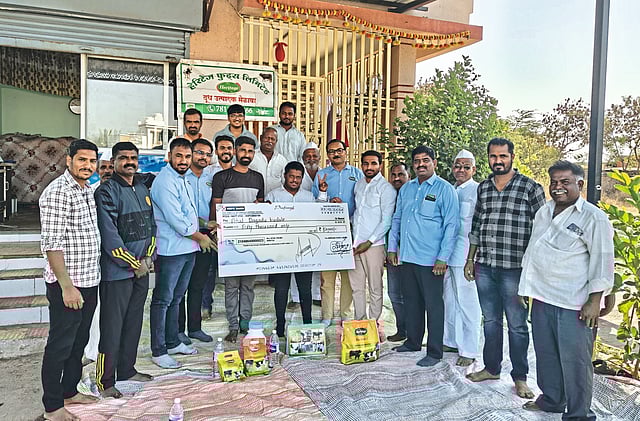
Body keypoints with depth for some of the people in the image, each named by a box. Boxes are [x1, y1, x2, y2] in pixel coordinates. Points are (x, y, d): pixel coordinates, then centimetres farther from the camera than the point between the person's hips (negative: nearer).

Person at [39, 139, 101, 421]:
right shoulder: (58, 192, -16)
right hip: (68, 284, -9)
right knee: (60, 345, 3)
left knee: (79, 342, 19)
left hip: (90, 282, 9)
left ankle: (69, 392, 34)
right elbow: (51, 244, -21)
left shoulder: (87, 190, 12)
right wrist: (67, 286, -22)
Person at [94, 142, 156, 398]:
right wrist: (133, 263, -13)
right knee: (112, 326, 0)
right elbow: (109, 235, -17)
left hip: (142, 270, 8)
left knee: (134, 322, 16)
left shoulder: (142, 188, 12)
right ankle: (105, 382, 12)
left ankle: (127, 370, 31)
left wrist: (148, 256, 3)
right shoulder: (107, 191, -12)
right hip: (117, 270, -7)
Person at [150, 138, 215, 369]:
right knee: (162, 301, 0)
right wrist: (200, 237, -10)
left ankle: (173, 343, 29)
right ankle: (158, 351, 9)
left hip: (188, 249, 9)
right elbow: (176, 220, -21)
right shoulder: (165, 182, -15)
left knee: (175, 298, 17)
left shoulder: (183, 180, 15)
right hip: (170, 250, -9)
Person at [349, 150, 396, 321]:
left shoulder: (386, 188, -6)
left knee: (375, 288, 3)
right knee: (356, 286, 11)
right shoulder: (358, 184, 14)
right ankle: (359, 321, 23)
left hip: (374, 245, -6)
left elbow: (386, 221, -10)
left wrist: (368, 242, -14)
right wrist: (352, 239, 13)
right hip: (355, 244, 6)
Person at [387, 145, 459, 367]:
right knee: (411, 301, 16)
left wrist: (443, 258, -14)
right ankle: (413, 341, 31)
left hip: (430, 259, -6)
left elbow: (451, 225, -9)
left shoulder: (445, 189, -6)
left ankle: (434, 352, 13)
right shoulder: (406, 188, 12)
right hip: (407, 257, 6)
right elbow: (397, 219, 19)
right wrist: (392, 247, 13)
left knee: (433, 305, 2)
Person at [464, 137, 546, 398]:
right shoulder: (483, 188, 10)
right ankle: (491, 368, 31)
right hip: (484, 267, 5)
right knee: (490, 321, 16)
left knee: (517, 325, 6)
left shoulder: (530, 188, -4)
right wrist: (470, 259, 13)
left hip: (514, 269, -4)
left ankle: (520, 377, 22)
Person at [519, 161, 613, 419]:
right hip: (542, 298, 7)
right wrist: (526, 287, 19)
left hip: (574, 304, -7)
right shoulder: (543, 212, 12)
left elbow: (602, 261, -10)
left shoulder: (593, 218, -9)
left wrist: (595, 300, -14)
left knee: (575, 360, 0)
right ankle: (551, 400, 35)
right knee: (545, 354, 17)